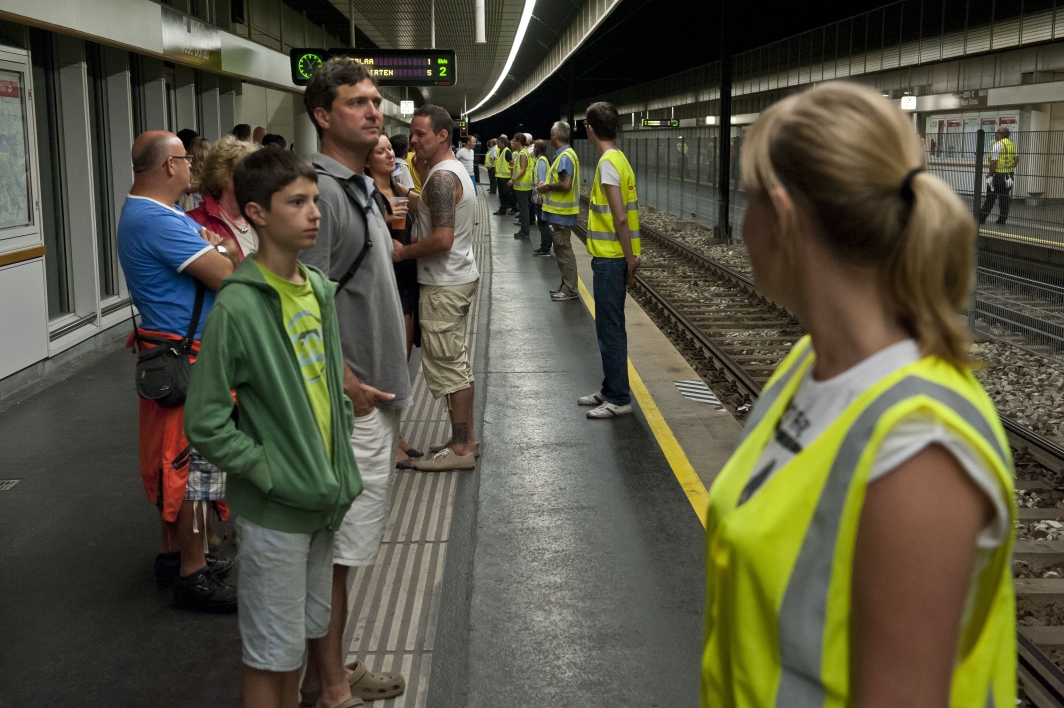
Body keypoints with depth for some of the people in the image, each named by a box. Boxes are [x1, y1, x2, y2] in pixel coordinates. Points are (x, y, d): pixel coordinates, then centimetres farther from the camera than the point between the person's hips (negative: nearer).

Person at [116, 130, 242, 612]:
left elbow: (207, 257, 13)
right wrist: (221, 251, -3)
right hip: (185, 358, -11)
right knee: (194, 463, -3)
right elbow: (225, 276, -24)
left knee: (172, 460, 18)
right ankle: (192, 576, 6)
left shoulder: (140, 213, 13)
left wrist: (213, 250, -8)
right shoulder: (159, 221, -22)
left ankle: (175, 554, 31)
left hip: (167, 352, 11)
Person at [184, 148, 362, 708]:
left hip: (324, 497, 7)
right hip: (273, 511, -7)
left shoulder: (319, 289, 4)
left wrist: (341, 466, 8)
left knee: (307, 633, 21)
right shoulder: (238, 306, -18)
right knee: (273, 652, 7)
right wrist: (273, 475, -16)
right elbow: (206, 424, -17)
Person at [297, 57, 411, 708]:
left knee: (345, 547, 18)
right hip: (351, 405, -10)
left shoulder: (360, 187, 14)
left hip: (374, 394, 10)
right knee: (336, 548, 1)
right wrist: (349, 386, -19)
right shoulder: (322, 192, -18)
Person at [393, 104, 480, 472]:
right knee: (457, 361, 16)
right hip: (459, 276, 11)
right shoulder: (456, 169, 13)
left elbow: (442, 239, -27)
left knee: (447, 365, -4)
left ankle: (460, 448, 3)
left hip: (445, 285, -11)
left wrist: (404, 251, -13)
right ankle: (466, 437, 24)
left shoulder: (441, 177, -20)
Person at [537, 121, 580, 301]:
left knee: (564, 250, -4)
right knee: (561, 249, 15)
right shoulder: (564, 154, 12)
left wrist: (547, 187, -14)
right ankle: (566, 286, 22)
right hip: (559, 211, 10)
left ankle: (570, 290, 1)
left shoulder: (565, 157, -19)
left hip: (561, 213, -10)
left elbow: (566, 185, -26)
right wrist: (548, 185, 8)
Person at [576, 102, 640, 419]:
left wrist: (629, 257, -16)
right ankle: (610, 390, 26)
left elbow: (620, 217, -21)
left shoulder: (608, 162, -17)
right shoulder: (618, 158, 12)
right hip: (613, 257, 10)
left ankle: (619, 399, 3)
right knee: (609, 326, 16)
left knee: (610, 328, -3)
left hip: (610, 258, -10)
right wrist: (630, 256, 16)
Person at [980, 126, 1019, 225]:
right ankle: (1002, 219, 10)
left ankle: (982, 218, 2)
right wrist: (1011, 168, 14)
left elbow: (994, 162, -17)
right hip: (1009, 176, 6)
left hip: (998, 175, -6)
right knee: (1005, 198, 10)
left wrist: (990, 173, -8)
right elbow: (1016, 159, 7)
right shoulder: (1012, 145, 9)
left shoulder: (998, 145, -14)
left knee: (990, 198, -2)